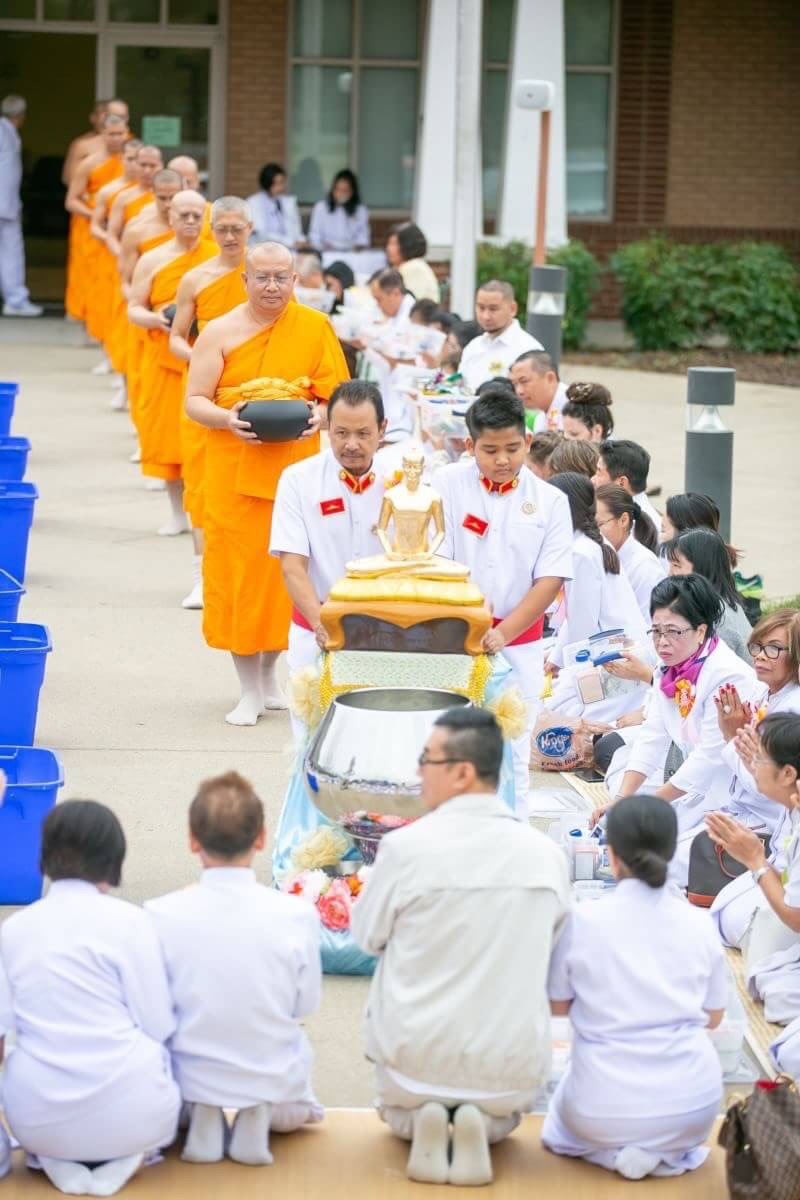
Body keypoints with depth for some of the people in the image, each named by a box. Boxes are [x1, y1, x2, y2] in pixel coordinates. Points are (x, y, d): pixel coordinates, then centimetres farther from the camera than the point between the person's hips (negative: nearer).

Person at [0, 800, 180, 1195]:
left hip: (37, 1120, 2)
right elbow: (158, 1026, -6)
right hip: (125, 1113, -2)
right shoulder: (128, 920, -6)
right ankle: (125, 1153, 3)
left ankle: (55, 1158, 6)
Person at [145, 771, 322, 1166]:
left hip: (190, 1081, 0)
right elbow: (306, 1004, -6)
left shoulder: (161, 915, -18)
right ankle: (261, 1117, 5)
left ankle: (200, 1118, 8)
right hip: (275, 1084, 0)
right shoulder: (297, 916, -18)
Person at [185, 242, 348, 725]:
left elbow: (337, 394, 5)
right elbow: (195, 400, -1)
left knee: (286, 571, 6)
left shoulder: (315, 327, 3)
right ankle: (250, 690, 9)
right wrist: (226, 419, -20)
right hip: (234, 469, -1)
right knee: (238, 571, 0)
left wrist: (320, 416, -17)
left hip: (296, 468, 1)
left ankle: (270, 676, 25)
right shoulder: (221, 332, 0)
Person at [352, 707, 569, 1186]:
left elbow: (368, 935, -3)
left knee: (399, 1116, 35)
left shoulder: (407, 846, -19)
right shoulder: (547, 855, -10)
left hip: (416, 1058, -1)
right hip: (511, 1067, 1)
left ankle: (417, 1120, 2)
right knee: (502, 1120, 37)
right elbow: (548, 949, 6)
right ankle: (483, 1124, 3)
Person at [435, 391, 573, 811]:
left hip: (518, 645, 1)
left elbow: (550, 580, -4)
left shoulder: (550, 502, 1)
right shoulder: (447, 485, -2)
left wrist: (502, 633, -16)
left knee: (511, 753, 5)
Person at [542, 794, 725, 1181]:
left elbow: (557, 1006, 5)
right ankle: (672, 1152, 8)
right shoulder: (698, 923, -3)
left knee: (561, 1128, 33)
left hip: (606, 1111, -2)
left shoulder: (581, 921, -9)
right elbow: (713, 1016, 9)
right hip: (692, 1105, 2)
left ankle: (614, 1152, 3)